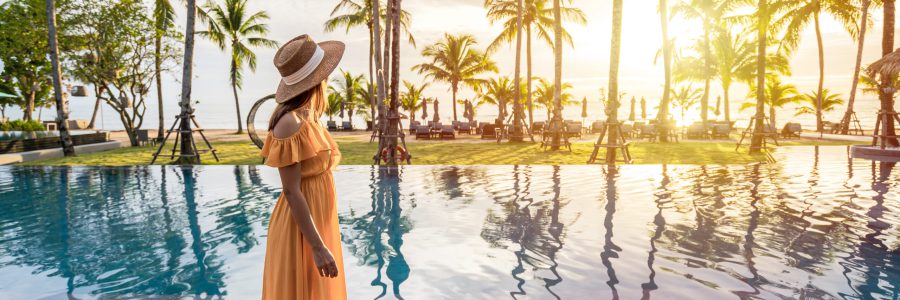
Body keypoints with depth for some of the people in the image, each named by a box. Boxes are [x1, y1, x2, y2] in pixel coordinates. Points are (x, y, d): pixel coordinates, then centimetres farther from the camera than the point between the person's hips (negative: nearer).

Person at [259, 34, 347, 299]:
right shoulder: (291, 124, -22)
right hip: (301, 228, -9)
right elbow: (291, 191, -21)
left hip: (316, 222, 9)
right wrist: (318, 247, -21)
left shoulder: (307, 116, 6)